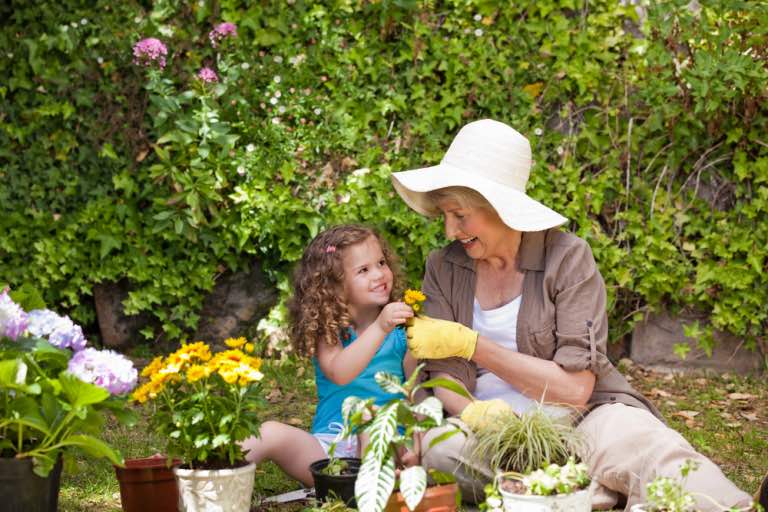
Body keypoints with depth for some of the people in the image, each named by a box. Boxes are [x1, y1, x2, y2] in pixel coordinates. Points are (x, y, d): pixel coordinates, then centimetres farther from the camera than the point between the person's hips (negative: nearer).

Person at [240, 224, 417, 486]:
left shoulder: (398, 329, 10)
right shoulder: (328, 330, 4)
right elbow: (339, 373, -18)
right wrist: (379, 328, -26)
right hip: (329, 448, 0)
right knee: (271, 433, -25)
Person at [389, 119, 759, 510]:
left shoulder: (567, 258, -5)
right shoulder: (443, 268, 6)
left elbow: (575, 387, -12)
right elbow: (443, 376, 1)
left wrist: (470, 344, -15)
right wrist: (472, 411, -25)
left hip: (582, 416, -3)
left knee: (656, 454, -38)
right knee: (433, 445, -35)